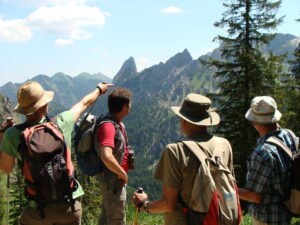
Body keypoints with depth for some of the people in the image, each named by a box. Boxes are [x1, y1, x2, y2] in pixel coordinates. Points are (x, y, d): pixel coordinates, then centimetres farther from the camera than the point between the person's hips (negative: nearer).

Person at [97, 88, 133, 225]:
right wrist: (123, 174, -25)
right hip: (113, 180, -9)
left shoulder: (117, 123, 5)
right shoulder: (108, 126, -26)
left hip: (114, 179, 9)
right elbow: (106, 157, -38)